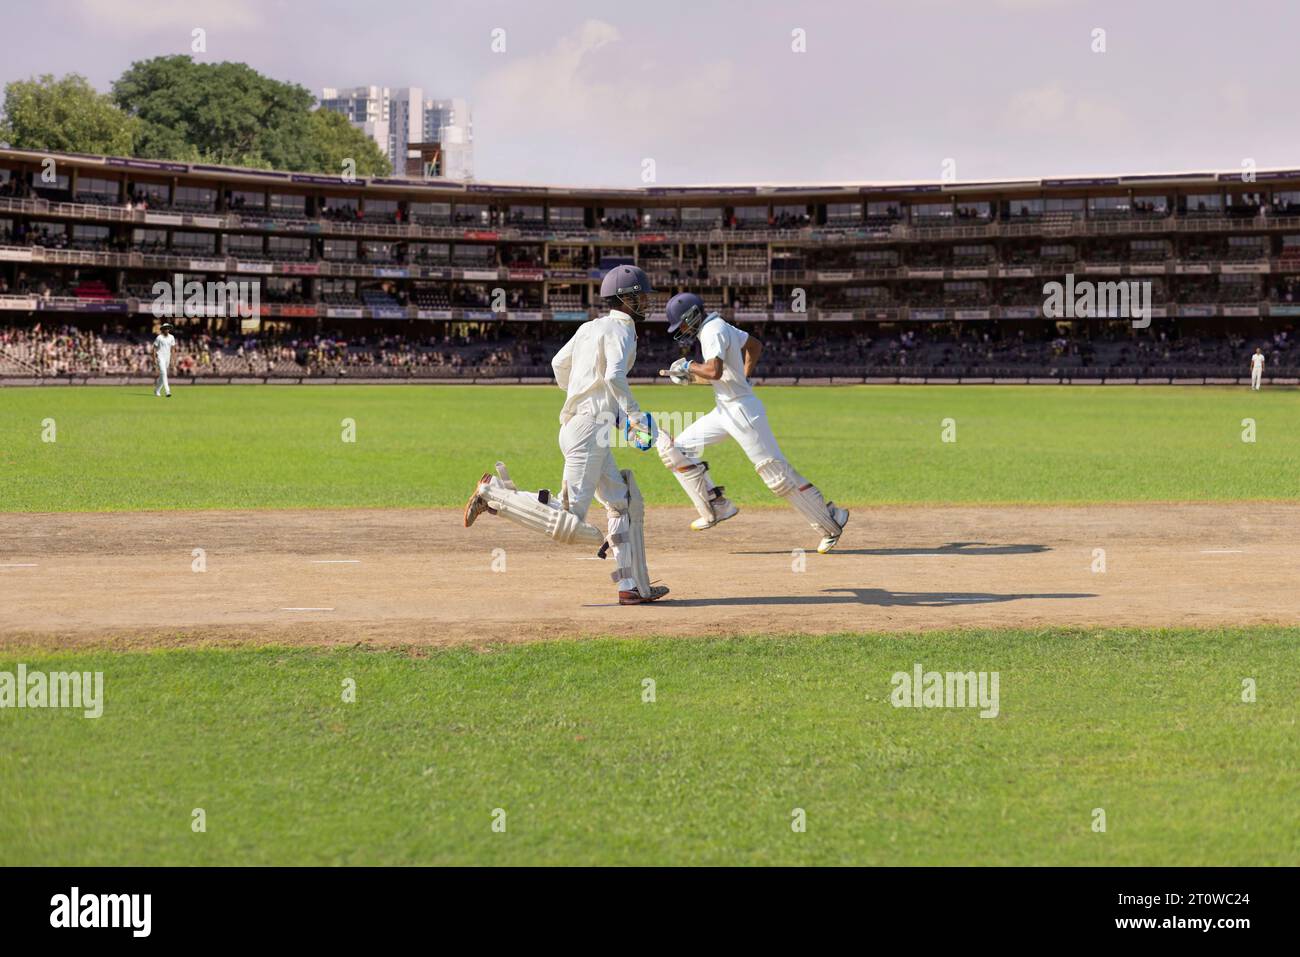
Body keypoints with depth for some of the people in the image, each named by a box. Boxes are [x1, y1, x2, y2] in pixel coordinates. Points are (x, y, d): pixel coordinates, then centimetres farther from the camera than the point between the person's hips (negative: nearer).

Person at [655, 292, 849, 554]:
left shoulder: (713, 331, -16)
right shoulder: (721, 326, 13)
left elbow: (714, 371, -31)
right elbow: (755, 345, 26)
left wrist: (689, 367, -14)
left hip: (742, 411, -10)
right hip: (724, 411, 10)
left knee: (778, 473, -8)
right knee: (675, 449, 7)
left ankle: (831, 523, 0)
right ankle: (716, 507, 8)